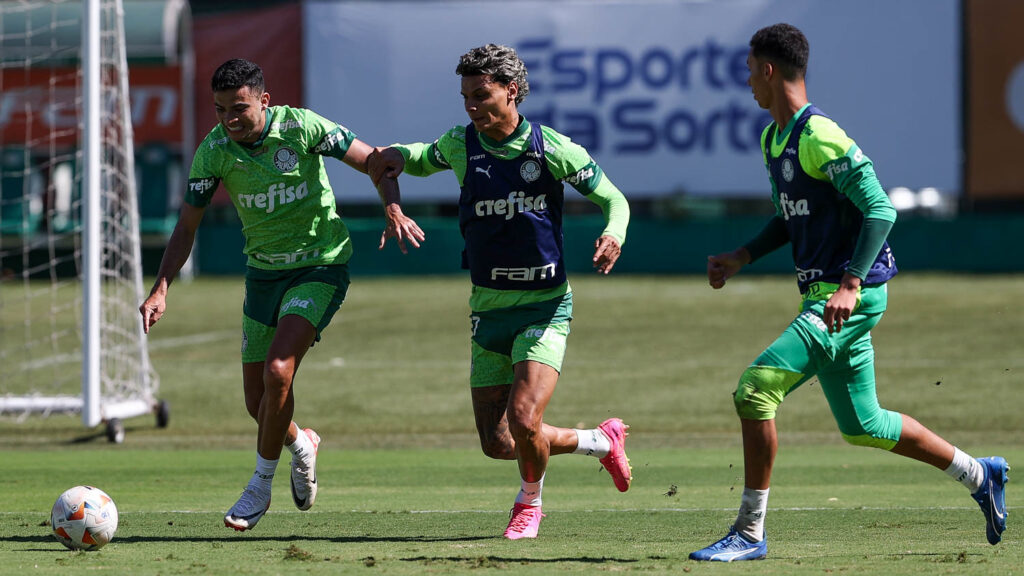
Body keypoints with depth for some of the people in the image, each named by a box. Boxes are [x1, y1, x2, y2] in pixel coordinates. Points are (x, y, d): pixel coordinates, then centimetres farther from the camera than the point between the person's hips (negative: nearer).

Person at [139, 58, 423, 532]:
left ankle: (261, 484, -6)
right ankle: (300, 445, 41)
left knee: (277, 372, -23)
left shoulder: (301, 127, -18)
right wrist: (160, 290, -17)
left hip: (320, 267, -4)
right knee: (258, 402, 6)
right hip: (263, 273, 4)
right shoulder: (213, 150, -10)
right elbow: (187, 227, -5)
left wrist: (393, 209, -27)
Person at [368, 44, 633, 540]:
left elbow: (614, 199, 0)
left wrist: (613, 235, -22)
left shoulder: (552, 149, -10)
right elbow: (423, 158, 23)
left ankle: (530, 501, 11)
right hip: (488, 308, 5)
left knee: (523, 420, -22)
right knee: (497, 443, 2)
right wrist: (397, 156, -1)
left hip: (544, 307, -4)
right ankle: (601, 441, 29)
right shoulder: (460, 145, 0)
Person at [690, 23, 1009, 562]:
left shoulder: (820, 137, -17)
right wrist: (741, 257, 13)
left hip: (852, 297, -10)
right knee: (862, 425, 17)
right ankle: (979, 474, 31)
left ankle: (749, 532, -11)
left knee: (755, 391, -17)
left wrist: (850, 285, -29)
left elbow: (879, 210, -21)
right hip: (822, 294, 10)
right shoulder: (772, 139, 13)